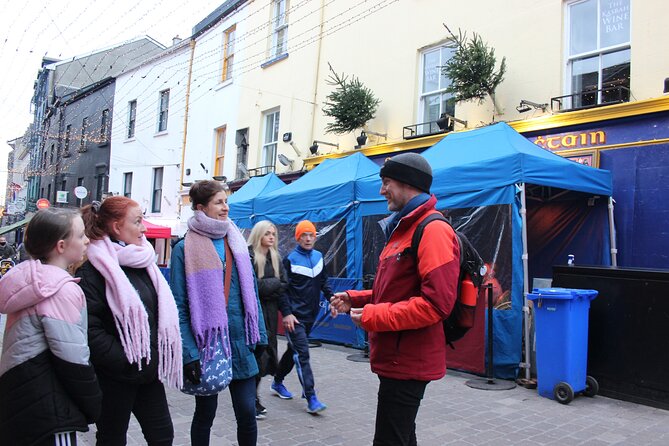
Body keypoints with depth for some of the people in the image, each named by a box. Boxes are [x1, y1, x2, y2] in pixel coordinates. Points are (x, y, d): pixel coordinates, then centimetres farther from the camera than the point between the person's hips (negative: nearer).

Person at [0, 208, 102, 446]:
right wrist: (93, 405, -9)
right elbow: (73, 360, -20)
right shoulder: (62, 290, -19)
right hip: (45, 407, -9)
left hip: (20, 398, 9)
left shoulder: (30, 278, 8)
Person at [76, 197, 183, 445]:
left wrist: (162, 357, 7)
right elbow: (89, 327, -22)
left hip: (149, 372, 7)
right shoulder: (93, 268, -15)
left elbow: (163, 312, 17)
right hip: (115, 376, -7)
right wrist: (124, 361, -21)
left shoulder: (142, 262, 10)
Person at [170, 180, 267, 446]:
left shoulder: (237, 243, 7)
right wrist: (189, 353, -17)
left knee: (247, 414, 7)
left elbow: (251, 294, 9)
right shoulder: (185, 249, -8)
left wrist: (261, 339, 6)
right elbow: (179, 306, -11)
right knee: (205, 414, 14)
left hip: (240, 342, 4)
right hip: (205, 345, -3)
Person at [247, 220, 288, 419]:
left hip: (270, 311, 7)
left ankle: (253, 396, 21)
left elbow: (283, 284, 5)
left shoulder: (276, 258, 14)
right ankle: (252, 399, 3)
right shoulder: (249, 255, -8)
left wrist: (265, 286, -8)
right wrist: (274, 283, -9)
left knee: (267, 352, 7)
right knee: (257, 353, -9)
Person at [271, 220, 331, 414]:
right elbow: (283, 288, -11)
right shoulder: (290, 259, -9)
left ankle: (277, 382, 38)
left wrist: (331, 299, 6)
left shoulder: (318, 256, 9)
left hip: (310, 315, 7)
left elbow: (324, 282, 18)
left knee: (294, 350, 19)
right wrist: (286, 313, -18)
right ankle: (311, 398, -10)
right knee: (302, 353, -11)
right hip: (294, 316, -7)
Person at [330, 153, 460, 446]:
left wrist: (372, 316, -20)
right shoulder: (403, 228, 15)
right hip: (397, 357, 10)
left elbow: (436, 303, -25)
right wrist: (355, 299, 9)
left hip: (408, 362, -10)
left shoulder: (433, 230, -17)